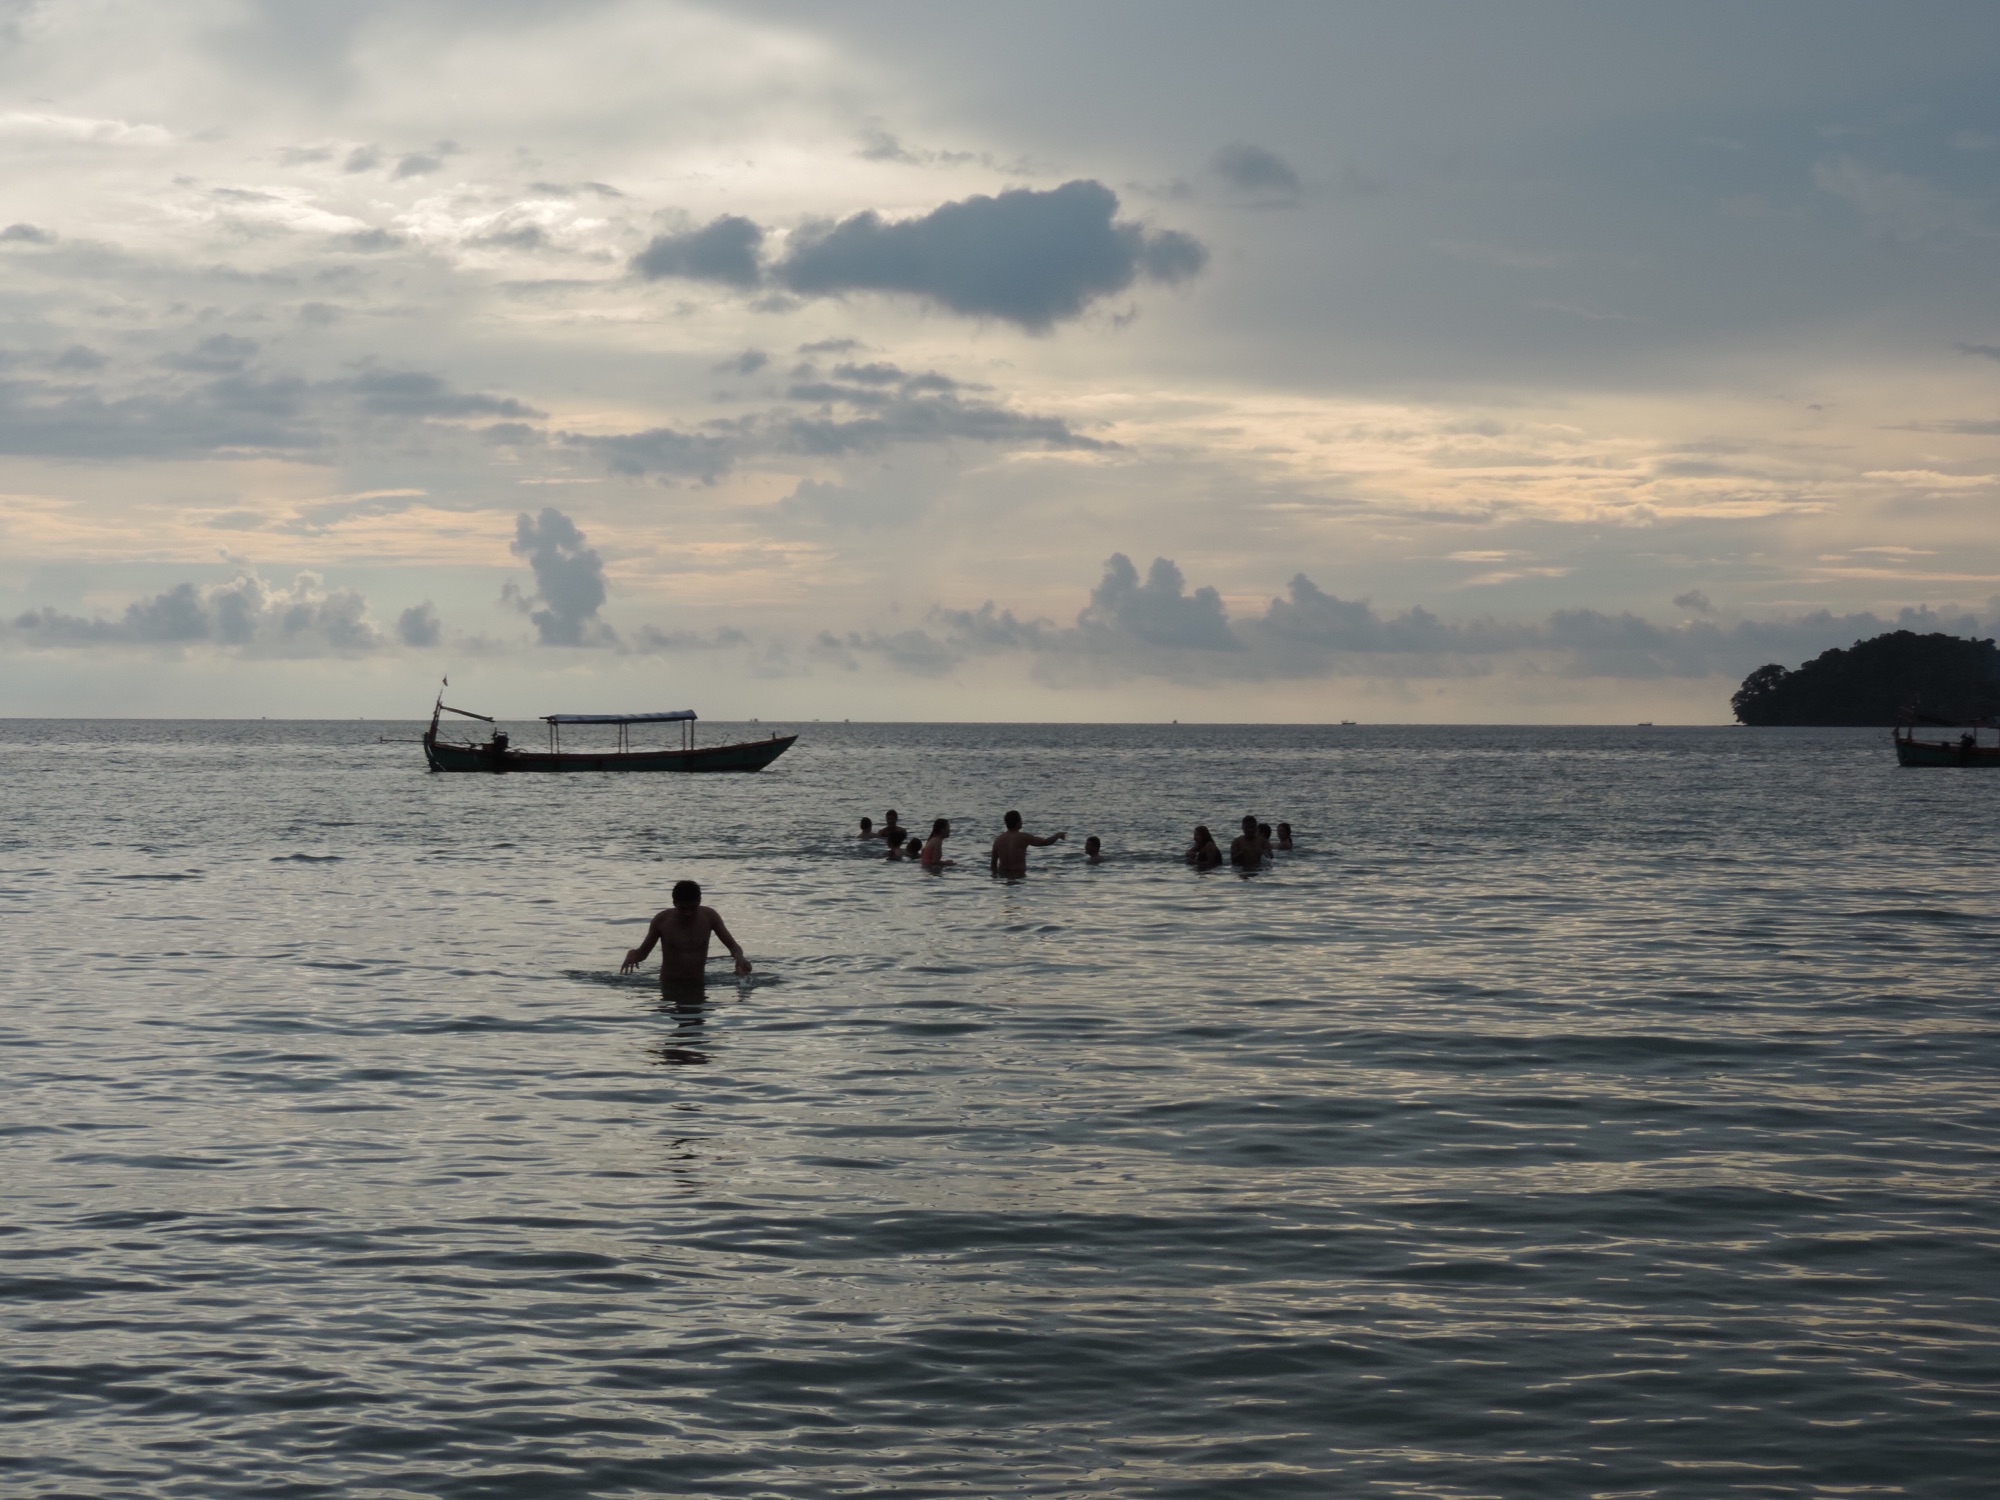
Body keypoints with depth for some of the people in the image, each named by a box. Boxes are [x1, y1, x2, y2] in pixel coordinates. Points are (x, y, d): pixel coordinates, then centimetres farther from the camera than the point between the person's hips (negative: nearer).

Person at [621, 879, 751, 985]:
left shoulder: (709, 917, -2)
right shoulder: (662, 921, -5)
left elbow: (733, 945, 3)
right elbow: (643, 952, 6)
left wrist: (739, 957, -20)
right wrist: (632, 955, -19)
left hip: (699, 986, 1)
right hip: (670, 988, -1)